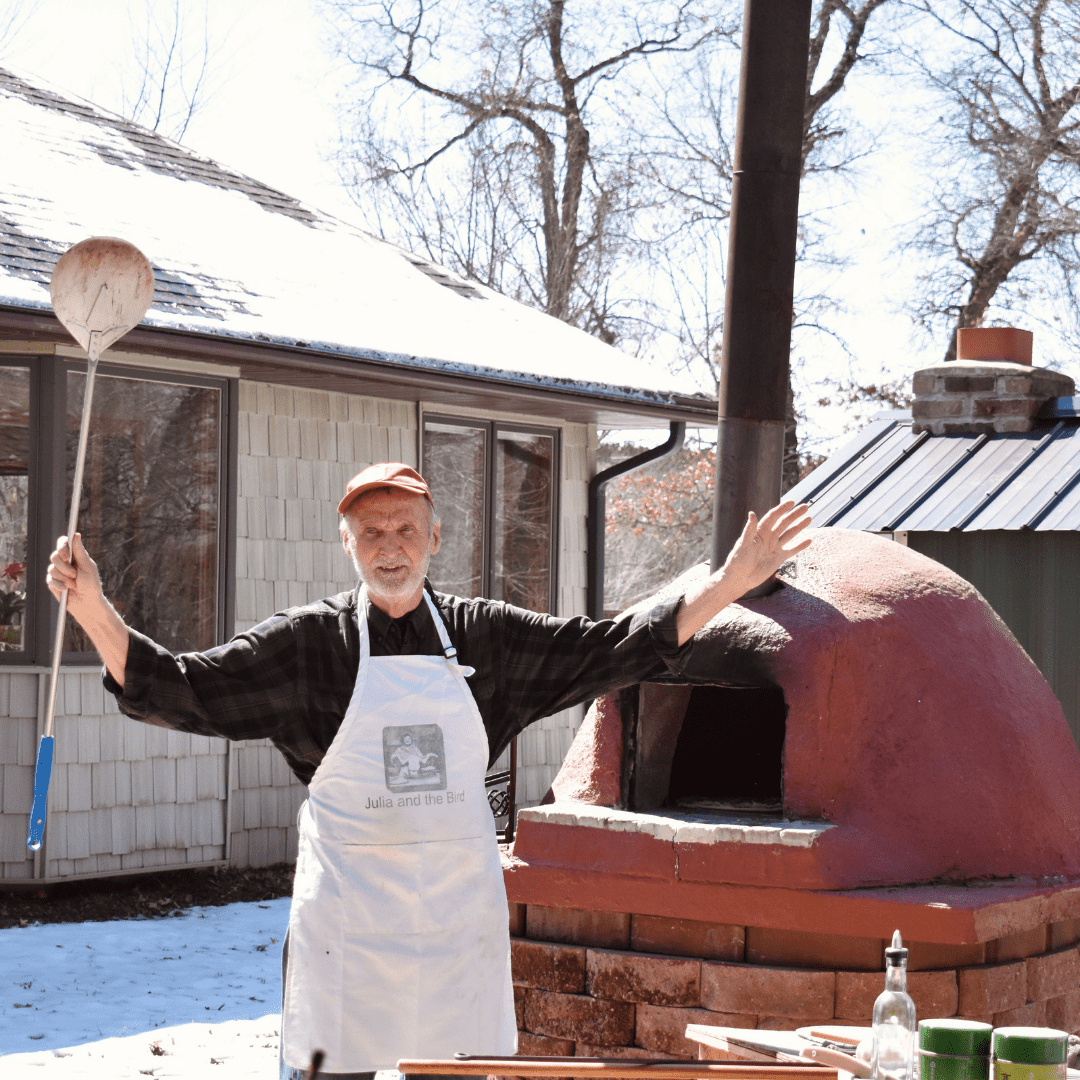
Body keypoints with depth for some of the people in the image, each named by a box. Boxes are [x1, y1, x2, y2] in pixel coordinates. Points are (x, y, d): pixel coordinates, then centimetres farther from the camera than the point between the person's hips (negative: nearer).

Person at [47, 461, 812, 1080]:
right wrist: (95, 612, -20)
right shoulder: (308, 643, -3)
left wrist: (726, 586, 0)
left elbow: (612, 649, 6)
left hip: (462, 906, 3)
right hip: (348, 910, -2)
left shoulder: (485, 636, 4)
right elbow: (176, 689, -6)